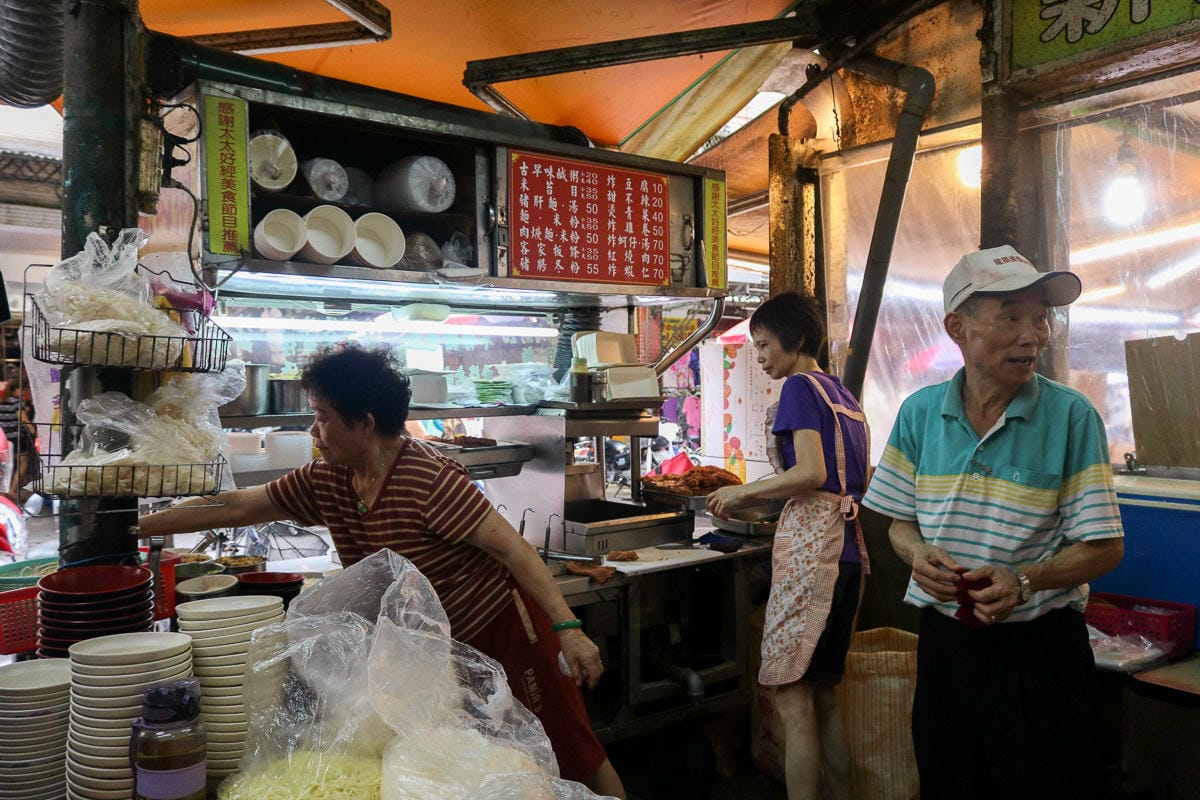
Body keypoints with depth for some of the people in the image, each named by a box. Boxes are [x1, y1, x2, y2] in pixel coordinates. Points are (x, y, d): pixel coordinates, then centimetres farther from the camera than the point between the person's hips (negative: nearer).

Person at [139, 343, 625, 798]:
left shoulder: (430, 481, -26)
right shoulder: (325, 482, -2)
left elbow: (514, 549, -26)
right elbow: (236, 508, 6)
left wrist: (567, 628, -30)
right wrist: (135, 528, 7)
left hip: (503, 626, -7)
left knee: (569, 750, 2)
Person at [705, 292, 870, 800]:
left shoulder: (800, 387, -6)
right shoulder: (844, 395, 19)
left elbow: (811, 472, -18)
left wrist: (742, 492, -7)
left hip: (809, 546, -9)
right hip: (848, 546, 9)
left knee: (792, 698, -4)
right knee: (823, 698, 16)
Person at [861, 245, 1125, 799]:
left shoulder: (1071, 416, -9)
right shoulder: (920, 413, -1)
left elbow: (1104, 546, -8)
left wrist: (1024, 581, -23)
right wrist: (919, 553, -14)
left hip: (1040, 648, -3)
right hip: (944, 641, 3)